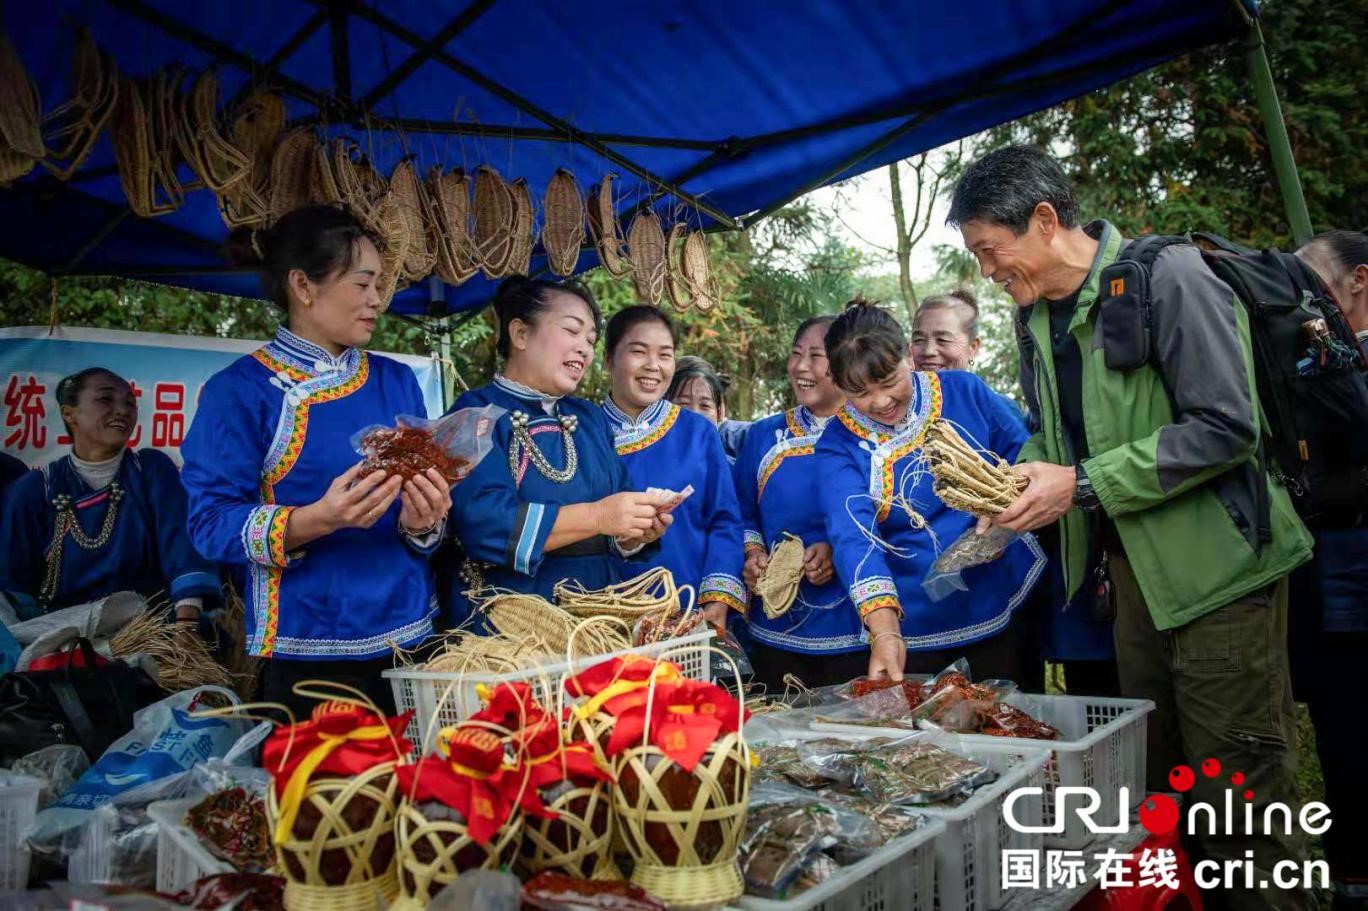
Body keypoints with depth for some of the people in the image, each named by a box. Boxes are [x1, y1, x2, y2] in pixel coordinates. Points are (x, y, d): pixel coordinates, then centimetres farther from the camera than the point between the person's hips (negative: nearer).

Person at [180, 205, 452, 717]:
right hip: (304, 651, -4)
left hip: (408, 634, 5)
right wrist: (316, 520, -27)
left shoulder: (396, 382, 8)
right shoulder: (239, 390, -5)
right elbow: (212, 522, -12)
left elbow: (425, 500, 9)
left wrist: (421, 521, -14)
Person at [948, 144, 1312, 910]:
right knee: (1157, 781, 16)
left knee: (1236, 799, 0)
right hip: (1134, 572, 7)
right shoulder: (1036, 316, 9)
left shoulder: (1169, 277, -14)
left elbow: (1226, 427, -20)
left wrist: (1082, 485, -21)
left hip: (1215, 567, -7)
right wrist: (1015, 480, -2)